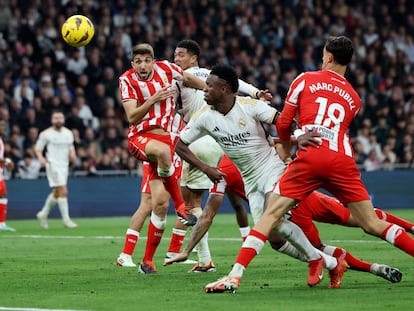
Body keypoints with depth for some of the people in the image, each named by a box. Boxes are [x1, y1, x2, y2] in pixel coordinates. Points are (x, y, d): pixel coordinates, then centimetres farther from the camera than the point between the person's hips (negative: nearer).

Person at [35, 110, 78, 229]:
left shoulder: (68, 133, 10)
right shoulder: (46, 134, -5)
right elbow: (38, 148, -1)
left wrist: (72, 154, 1)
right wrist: (41, 158, -19)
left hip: (64, 165, 6)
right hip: (53, 165, -6)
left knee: (56, 193, 14)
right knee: (63, 191, -16)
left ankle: (43, 214, 33)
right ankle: (66, 219, -11)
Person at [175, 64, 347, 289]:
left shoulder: (250, 106, -13)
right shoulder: (204, 116, -2)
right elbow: (180, 146, 5)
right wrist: (205, 168, -5)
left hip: (271, 168, -5)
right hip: (250, 180, 5)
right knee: (275, 240, -4)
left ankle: (315, 259, -5)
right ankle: (332, 264, 12)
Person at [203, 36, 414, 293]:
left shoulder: (305, 80, 14)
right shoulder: (354, 98, 23)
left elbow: (283, 123, 13)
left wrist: (287, 147, 34)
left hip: (310, 158, -3)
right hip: (343, 162, 3)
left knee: (271, 216, -2)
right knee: (373, 224, 9)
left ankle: (235, 275, -12)